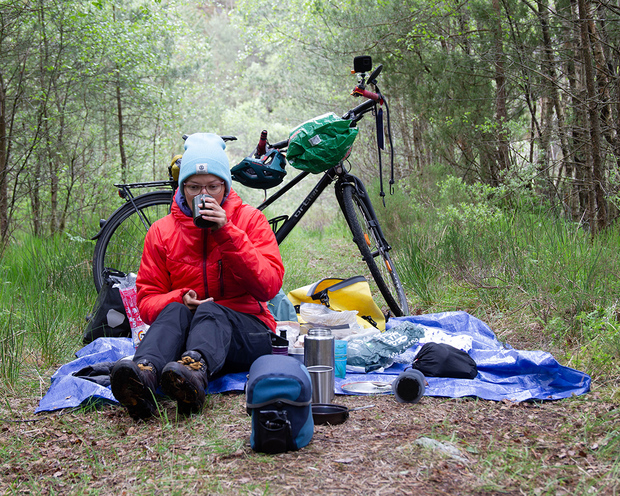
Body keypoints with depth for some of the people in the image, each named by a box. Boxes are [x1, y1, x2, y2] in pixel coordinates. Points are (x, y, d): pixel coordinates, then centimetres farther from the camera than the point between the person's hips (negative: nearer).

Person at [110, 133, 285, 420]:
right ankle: (144, 373, -62)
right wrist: (180, 300, -17)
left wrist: (227, 233, -16)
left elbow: (269, 287, -9)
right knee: (174, 310, -32)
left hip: (245, 329, -1)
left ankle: (195, 370, -67)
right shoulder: (162, 231, 8)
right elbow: (147, 299, 7)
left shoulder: (250, 220, 4)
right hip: (183, 332, 2)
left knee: (210, 311, -34)